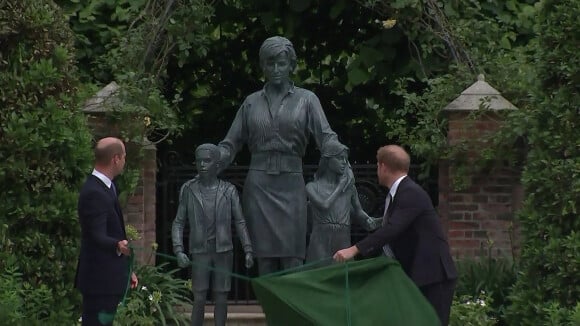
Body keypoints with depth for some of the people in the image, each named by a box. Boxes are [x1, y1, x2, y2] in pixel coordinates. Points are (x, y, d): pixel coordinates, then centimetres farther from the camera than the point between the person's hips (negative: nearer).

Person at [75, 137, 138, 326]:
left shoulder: (104, 188, 15)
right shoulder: (94, 193, -18)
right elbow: (97, 236, -28)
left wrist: (125, 270, 25)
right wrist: (118, 245, -47)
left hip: (109, 277, 10)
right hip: (100, 281, -10)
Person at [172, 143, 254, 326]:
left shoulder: (229, 191, -2)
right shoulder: (188, 190, -2)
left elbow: (239, 222, 2)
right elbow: (179, 223, 1)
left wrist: (248, 251, -7)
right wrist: (179, 251, -11)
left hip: (223, 252, 0)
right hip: (200, 253, 0)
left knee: (221, 297, 0)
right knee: (199, 299, -8)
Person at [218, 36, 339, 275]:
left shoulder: (306, 100, 8)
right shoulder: (252, 102, 14)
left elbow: (326, 136, -2)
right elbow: (230, 144, 13)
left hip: (290, 185, -1)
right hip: (259, 184, 1)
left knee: (292, 259, -7)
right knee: (264, 260, -1)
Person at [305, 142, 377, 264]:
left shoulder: (349, 186, 13)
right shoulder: (311, 187, 4)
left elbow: (358, 212, 24)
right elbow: (324, 206, -14)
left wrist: (368, 221, 1)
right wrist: (341, 185, -3)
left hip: (343, 246, 3)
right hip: (320, 246, -3)